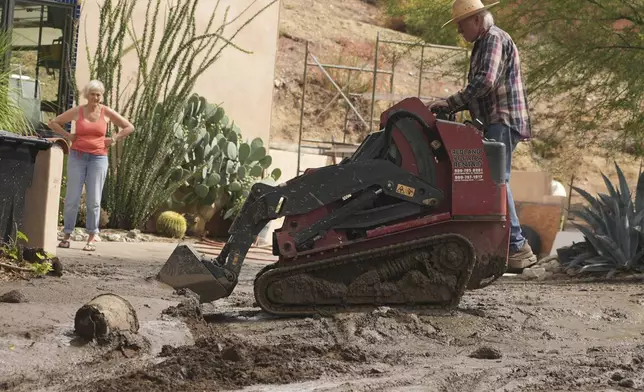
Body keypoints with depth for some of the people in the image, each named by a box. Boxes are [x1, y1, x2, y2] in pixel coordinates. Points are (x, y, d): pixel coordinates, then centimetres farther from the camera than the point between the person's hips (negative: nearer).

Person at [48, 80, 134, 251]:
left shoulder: (107, 113, 2)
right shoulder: (77, 111, 2)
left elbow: (129, 127, 9)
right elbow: (53, 123, 10)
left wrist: (113, 140, 2)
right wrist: (68, 136, 1)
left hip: (98, 158, 0)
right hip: (77, 157, 0)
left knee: (93, 200, -1)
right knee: (72, 198, -1)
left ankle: (91, 239, 4)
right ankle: (67, 236, 6)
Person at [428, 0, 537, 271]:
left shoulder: (495, 39, -7)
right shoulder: (483, 44, 25)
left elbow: (485, 82, -22)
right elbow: (479, 92, 24)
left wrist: (450, 103, -20)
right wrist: (450, 106, 10)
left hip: (502, 122, -10)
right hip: (493, 124, 10)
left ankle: (517, 247, -17)